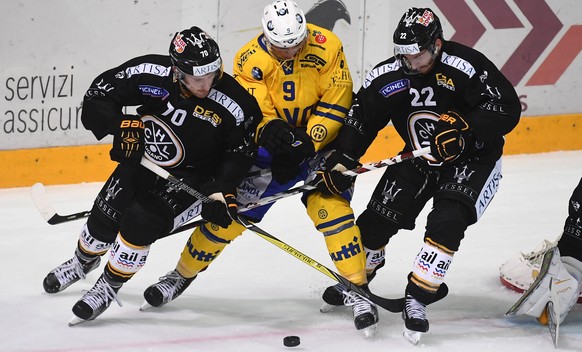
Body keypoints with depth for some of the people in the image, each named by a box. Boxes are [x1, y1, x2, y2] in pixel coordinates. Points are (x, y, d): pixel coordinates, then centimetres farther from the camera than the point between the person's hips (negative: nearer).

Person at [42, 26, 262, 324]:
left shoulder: (234, 105, -28)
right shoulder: (150, 73, -25)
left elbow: (240, 154, -14)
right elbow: (99, 94, -14)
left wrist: (222, 192, -26)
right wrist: (121, 126, -30)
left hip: (193, 177, -3)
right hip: (142, 159, 3)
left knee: (140, 223, -20)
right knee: (105, 217, 12)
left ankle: (109, 287, 5)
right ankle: (83, 261, 48)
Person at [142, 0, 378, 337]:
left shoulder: (327, 47, -20)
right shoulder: (251, 60, -17)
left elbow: (336, 102, -16)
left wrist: (307, 143, -25)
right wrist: (274, 133, -40)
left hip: (320, 137, -1)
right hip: (275, 142, 1)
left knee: (329, 204, -21)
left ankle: (357, 288, -15)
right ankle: (183, 274, 18)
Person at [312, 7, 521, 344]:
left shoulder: (466, 67, -27)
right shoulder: (388, 76, -12)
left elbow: (507, 108, -29)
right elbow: (361, 120, -5)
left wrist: (465, 128, -40)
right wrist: (340, 162, -15)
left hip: (474, 158, -5)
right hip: (420, 158, 5)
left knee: (447, 222, -24)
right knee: (377, 218, 1)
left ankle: (418, 298, -15)